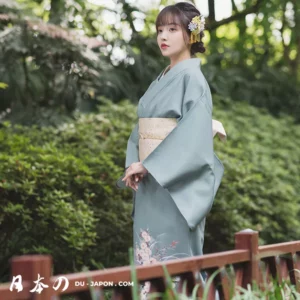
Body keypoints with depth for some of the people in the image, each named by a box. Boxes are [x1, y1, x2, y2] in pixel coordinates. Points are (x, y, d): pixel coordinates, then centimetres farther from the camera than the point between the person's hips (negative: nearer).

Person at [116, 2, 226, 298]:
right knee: (148, 256, 8)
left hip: (176, 185, -8)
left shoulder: (192, 78, -8)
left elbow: (196, 135, -19)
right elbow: (140, 130, 15)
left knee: (172, 259, -5)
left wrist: (148, 165, -20)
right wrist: (133, 164, -3)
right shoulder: (159, 81, 16)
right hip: (150, 183, 8)